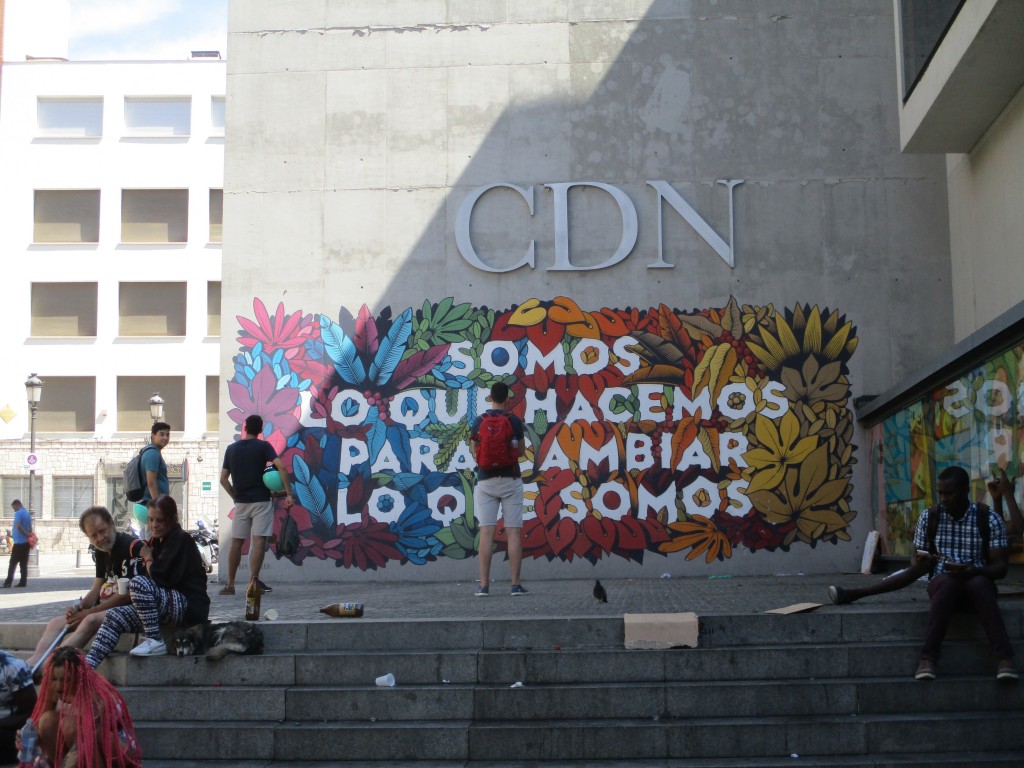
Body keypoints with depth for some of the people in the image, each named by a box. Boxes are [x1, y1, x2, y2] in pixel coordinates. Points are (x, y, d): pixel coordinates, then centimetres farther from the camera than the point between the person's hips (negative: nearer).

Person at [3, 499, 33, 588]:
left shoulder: (18, 513, -8)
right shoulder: (28, 514, 16)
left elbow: (18, 526, -21)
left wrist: (26, 534, -15)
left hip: (19, 542, -7)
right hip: (26, 542, 7)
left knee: (13, 563, -6)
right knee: (24, 563, 7)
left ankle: (8, 582, -9)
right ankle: (23, 582, 3)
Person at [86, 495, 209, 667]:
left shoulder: (181, 540, -8)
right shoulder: (158, 542, 20)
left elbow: (160, 578, -17)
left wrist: (148, 558, 0)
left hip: (189, 606, -9)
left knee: (139, 583, -29)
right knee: (114, 616, -4)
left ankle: (155, 641, -21)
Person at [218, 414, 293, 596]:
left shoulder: (231, 449, 8)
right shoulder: (263, 446, -3)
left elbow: (223, 479, 8)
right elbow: (281, 467, -16)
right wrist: (288, 493, -13)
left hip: (241, 502, 3)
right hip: (262, 500, -3)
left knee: (236, 543, 8)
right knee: (259, 541, -4)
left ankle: (230, 584, 10)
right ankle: (254, 579, -14)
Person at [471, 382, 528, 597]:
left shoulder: (479, 421, 2)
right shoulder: (514, 421, -1)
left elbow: (474, 450, 8)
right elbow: (521, 451, 5)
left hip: (486, 481, 1)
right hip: (510, 481, -1)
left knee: (486, 532, -1)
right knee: (514, 532, 0)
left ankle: (484, 585, -3)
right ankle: (516, 584, -1)